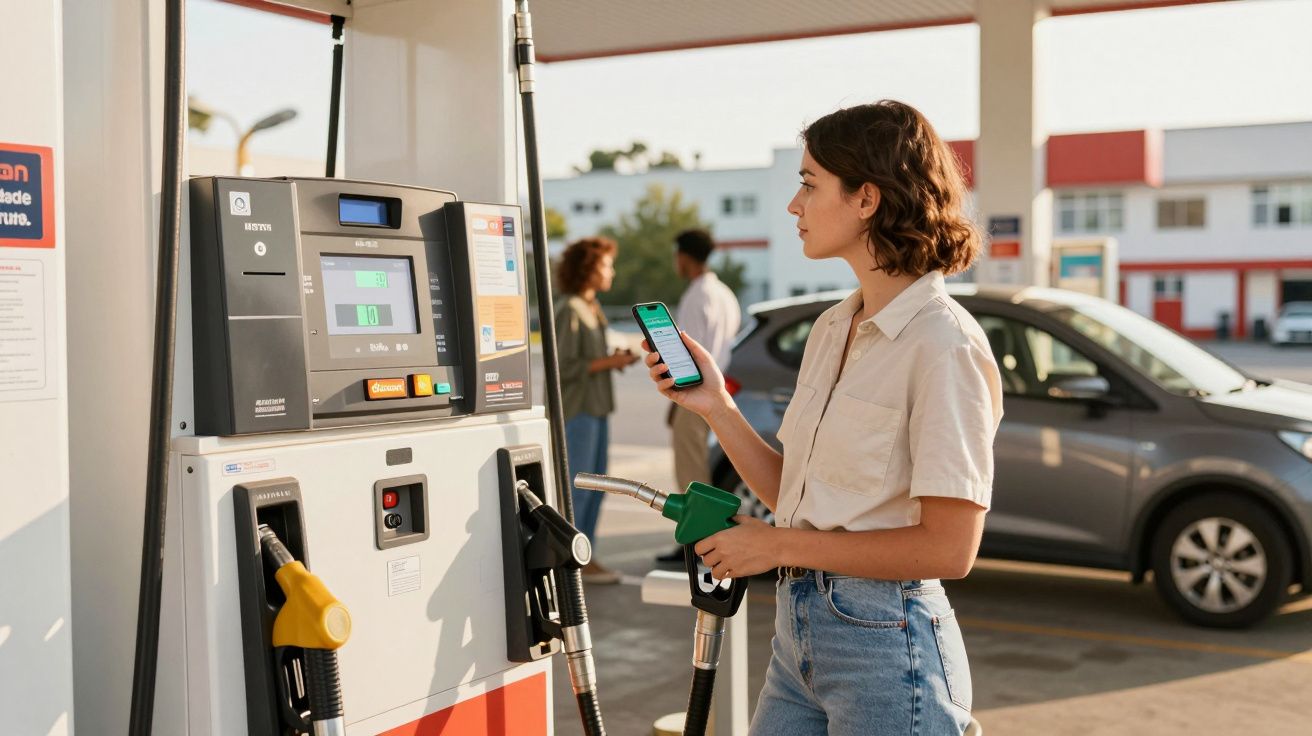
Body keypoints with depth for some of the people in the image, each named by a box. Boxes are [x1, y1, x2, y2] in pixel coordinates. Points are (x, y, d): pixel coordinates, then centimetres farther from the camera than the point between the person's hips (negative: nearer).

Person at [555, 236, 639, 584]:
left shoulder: (592, 308, 14)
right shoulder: (569, 311, -15)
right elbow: (564, 366, -19)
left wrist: (613, 358, 3)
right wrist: (608, 362, -16)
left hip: (596, 406, 9)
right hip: (575, 410, -9)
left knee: (596, 486, 11)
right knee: (578, 486, -5)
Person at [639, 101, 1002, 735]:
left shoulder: (943, 345, -16)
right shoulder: (832, 329, 10)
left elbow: (948, 548, -19)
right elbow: (796, 497, 11)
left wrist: (780, 545, -13)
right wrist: (716, 407, 1)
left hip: (887, 648, -7)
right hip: (799, 631, 7)